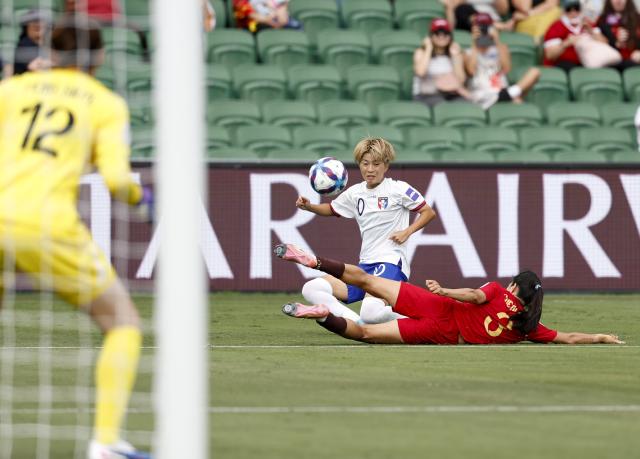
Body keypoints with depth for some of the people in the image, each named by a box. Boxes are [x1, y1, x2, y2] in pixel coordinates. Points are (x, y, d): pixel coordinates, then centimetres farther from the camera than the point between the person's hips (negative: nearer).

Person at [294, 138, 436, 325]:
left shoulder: (399, 189, -3)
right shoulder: (355, 193, 13)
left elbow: (428, 212, 3)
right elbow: (331, 209, 30)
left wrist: (407, 232, -11)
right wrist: (309, 207, 11)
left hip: (391, 262, -7)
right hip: (365, 266, 7)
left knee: (371, 312, -34)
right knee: (311, 289, -7)